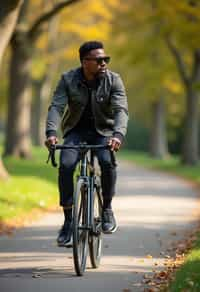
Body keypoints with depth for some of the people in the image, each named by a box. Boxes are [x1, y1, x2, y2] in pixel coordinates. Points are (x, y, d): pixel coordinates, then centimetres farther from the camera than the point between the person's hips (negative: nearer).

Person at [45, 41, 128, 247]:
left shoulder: (113, 80, -13)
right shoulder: (68, 80, -11)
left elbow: (121, 110, -24)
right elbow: (56, 107, -21)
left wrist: (118, 134, -44)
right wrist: (51, 133, -39)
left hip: (103, 131, -1)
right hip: (76, 130, 1)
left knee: (107, 161, -31)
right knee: (65, 165, -25)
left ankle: (107, 209, -8)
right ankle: (68, 220, -14)